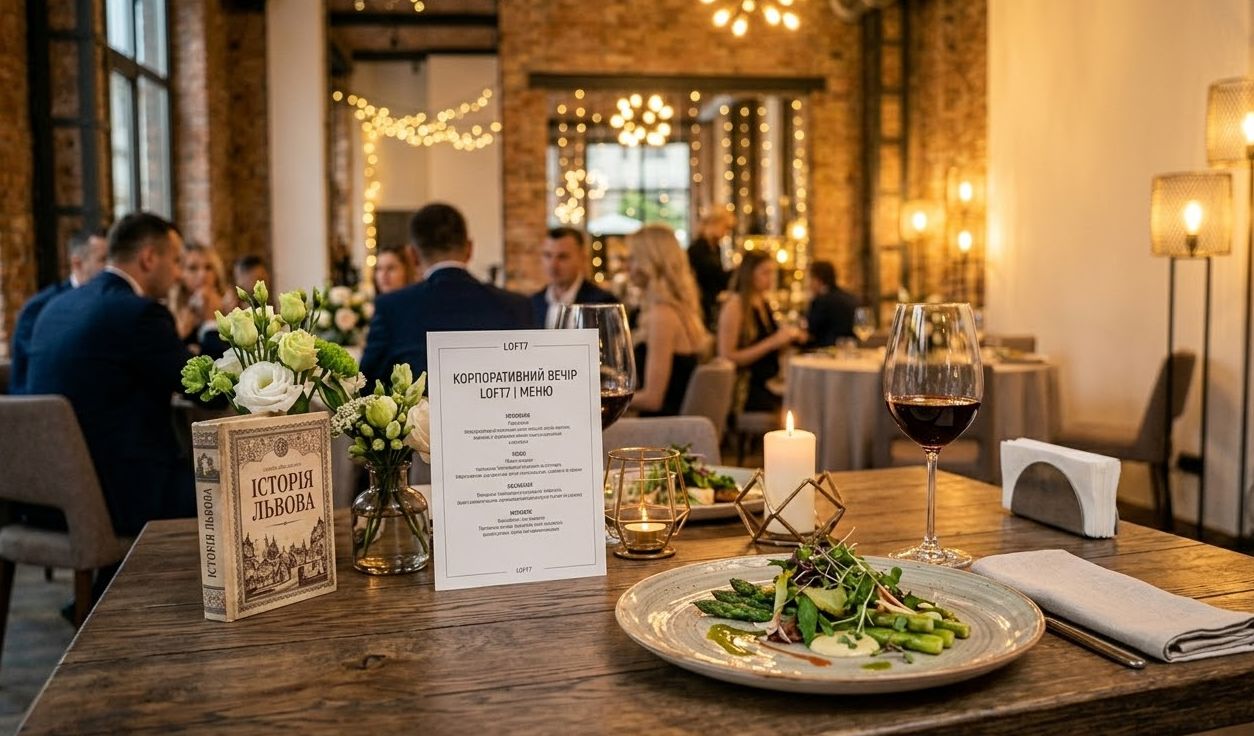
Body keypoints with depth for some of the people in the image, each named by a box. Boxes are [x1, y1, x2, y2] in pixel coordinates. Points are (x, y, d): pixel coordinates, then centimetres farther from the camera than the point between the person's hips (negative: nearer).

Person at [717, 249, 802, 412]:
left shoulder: (763, 304, 14)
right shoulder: (734, 307, -8)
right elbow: (727, 358, -16)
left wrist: (786, 339, 6)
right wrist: (772, 342, -18)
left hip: (768, 385, 7)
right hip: (746, 390, -7)